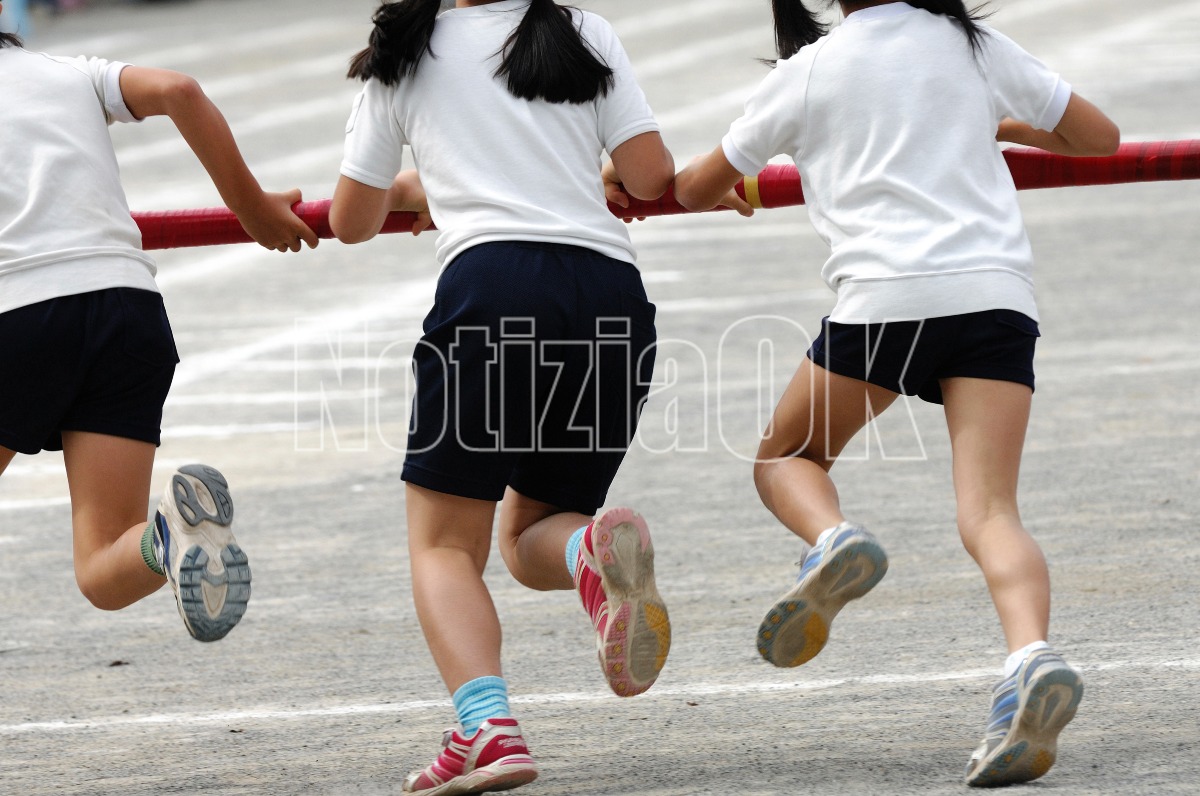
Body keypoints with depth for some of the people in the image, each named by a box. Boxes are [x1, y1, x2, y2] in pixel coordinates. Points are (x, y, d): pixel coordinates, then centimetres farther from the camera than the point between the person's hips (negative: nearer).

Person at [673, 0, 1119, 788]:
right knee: (990, 511, -7)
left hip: (888, 294, -2)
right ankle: (1032, 657, -35)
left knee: (786, 456, 20)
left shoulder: (808, 71, 12)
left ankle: (834, 539, -14)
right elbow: (1100, 137, 24)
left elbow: (697, 188, 23)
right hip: (998, 293, 2)